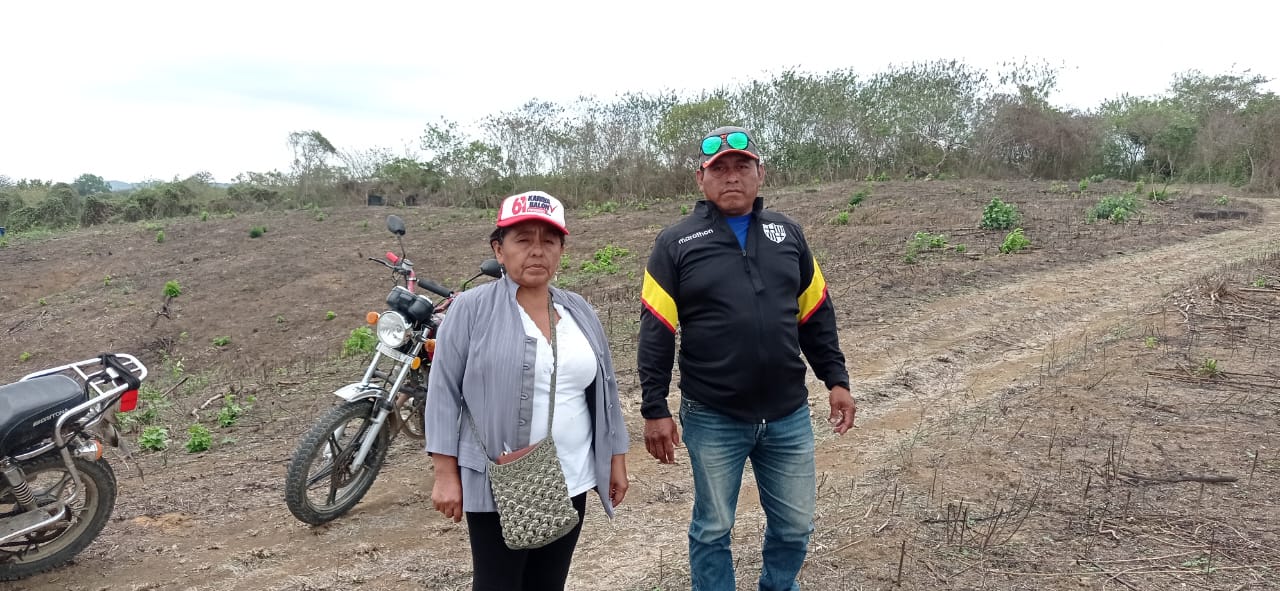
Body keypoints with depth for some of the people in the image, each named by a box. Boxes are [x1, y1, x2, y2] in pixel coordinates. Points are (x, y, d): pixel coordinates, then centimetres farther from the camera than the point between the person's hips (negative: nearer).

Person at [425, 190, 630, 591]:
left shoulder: (580, 312, 8)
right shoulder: (471, 309, -7)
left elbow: (604, 390, 13)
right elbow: (444, 394, -7)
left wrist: (616, 461, 12)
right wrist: (446, 475, -10)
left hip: (570, 482, 5)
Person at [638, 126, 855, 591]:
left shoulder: (787, 233, 7)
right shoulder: (675, 244, -4)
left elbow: (816, 316, 13)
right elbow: (656, 334, -5)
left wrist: (836, 379, 9)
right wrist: (654, 410, -8)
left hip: (789, 415, 3)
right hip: (712, 419, -3)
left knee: (795, 525, 15)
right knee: (712, 529, 12)